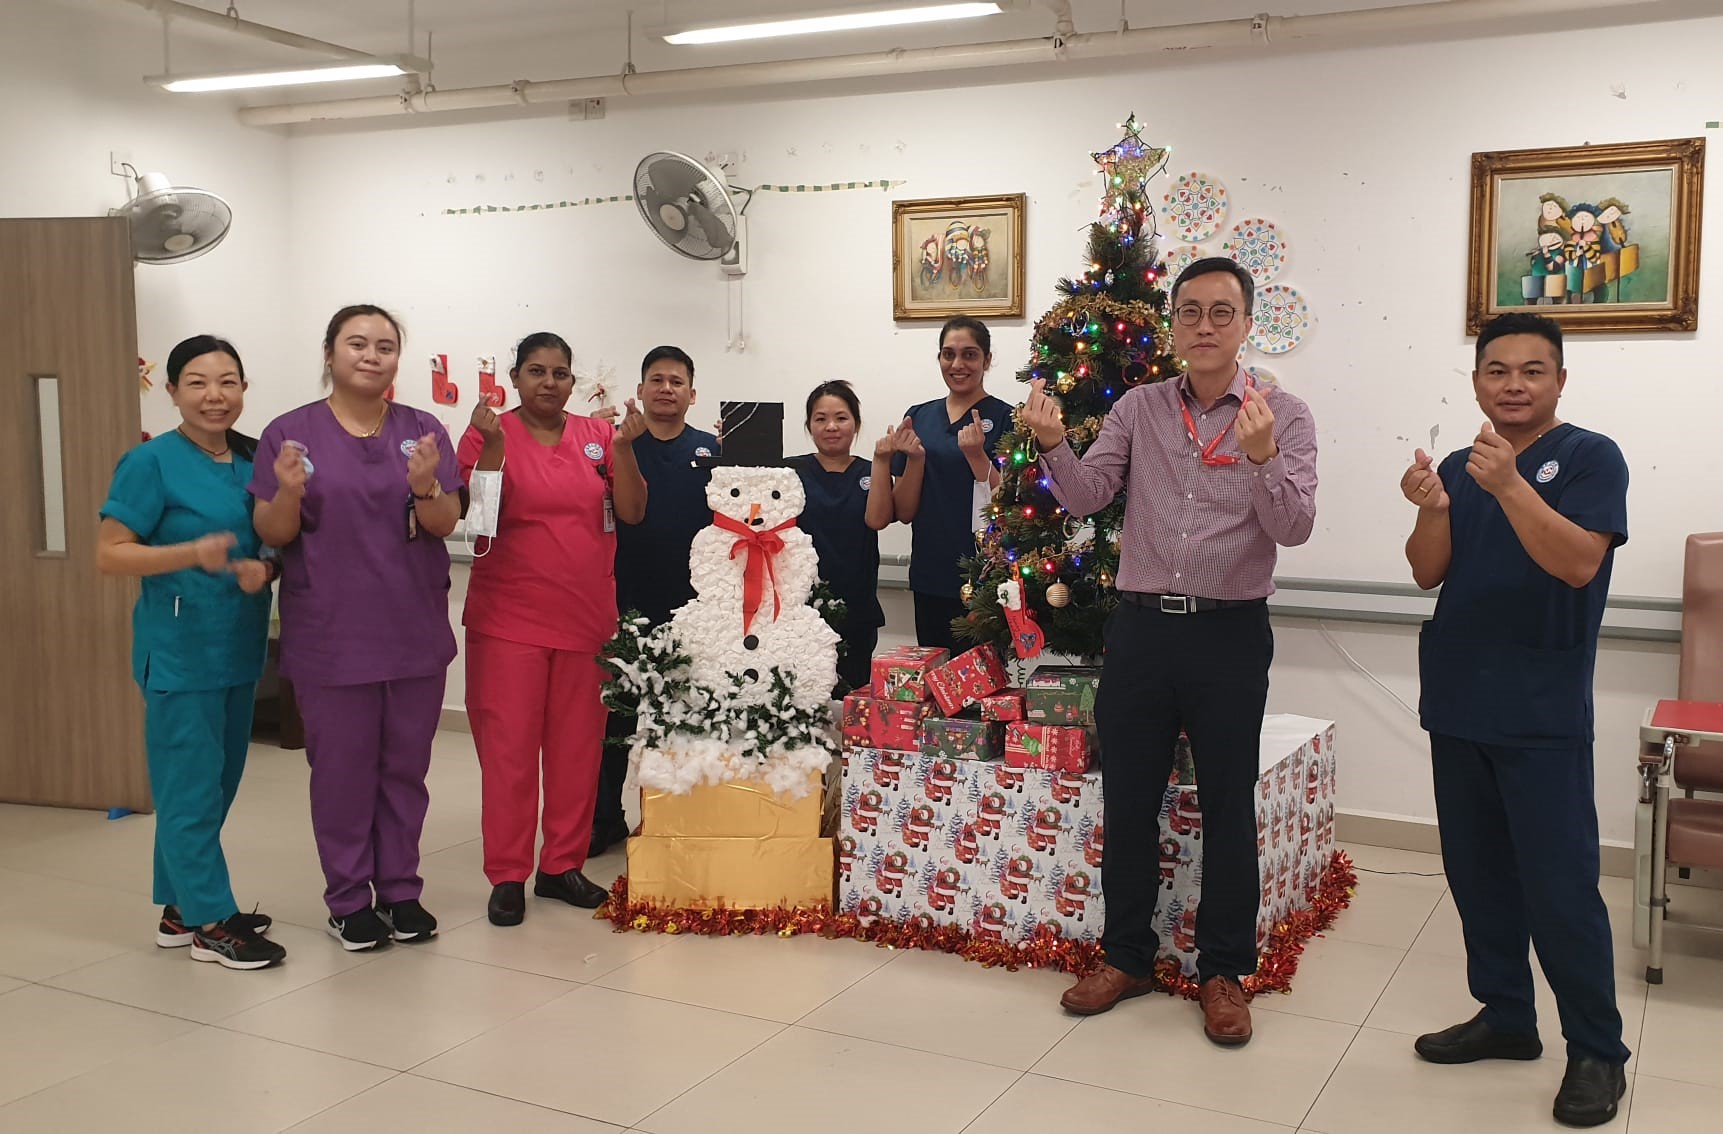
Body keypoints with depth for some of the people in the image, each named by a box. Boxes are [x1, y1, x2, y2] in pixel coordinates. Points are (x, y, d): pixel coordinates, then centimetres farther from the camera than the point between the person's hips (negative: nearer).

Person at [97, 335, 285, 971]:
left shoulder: (253, 461, 7)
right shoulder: (152, 464, -9)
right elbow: (109, 555, -13)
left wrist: (263, 570, -8)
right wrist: (193, 552, -27)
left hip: (239, 648, 7)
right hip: (180, 649, -6)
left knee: (216, 784, 14)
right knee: (191, 787, -2)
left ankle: (182, 907, 27)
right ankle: (211, 922, 8)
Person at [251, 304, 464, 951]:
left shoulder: (423, 431, 5)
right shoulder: (291, 433, -1)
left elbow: (447, 523, 0)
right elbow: (273, 534, -2)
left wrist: (424, 487, -21)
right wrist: (289, 492, -23)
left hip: (415, 631, 2)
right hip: (330, 636, -2)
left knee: (405, 766, 11)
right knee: (341, 768, 6)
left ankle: (402, 890, 24)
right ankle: (349, 899, 20)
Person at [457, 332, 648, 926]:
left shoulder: (597, 435, 8)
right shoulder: (488, 433, 0)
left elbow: (631, 511, 1)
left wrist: (624, 446, -10)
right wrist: (491, 447, -18)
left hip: (586, 619, 3)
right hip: (509, 620, -3)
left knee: (578, 746, 7)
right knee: (509, 747, -2)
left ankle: (563, 865, 19)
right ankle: (507, 875, 8)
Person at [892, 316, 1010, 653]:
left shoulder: (1006, 419, -4)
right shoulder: (919, 417, 8)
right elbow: (905, 512, 8)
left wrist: (976, 455, -19)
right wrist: (915, 459, -8)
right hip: (930, 579, 4)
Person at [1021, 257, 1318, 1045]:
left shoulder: (1282, 416, -2)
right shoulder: (1139, 410, 7)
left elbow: (1295, 528, -12)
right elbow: (1086, 497, -1)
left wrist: (1264, 459, -30)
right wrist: (1054, 445, -20)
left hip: (1229, 632, -2)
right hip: (1141, 625, 3)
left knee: (1228, 806, 6)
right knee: (1128, 799, 10)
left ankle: (1224, 971, 21)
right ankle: (1127, 956, 26)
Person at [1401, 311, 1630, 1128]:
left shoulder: (1590, 457, -6)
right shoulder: (1458, 466, 9)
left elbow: (1579, 562, -19)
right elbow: (1427, 573, 2)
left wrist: (1509, 485, -31)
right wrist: (1432, 509, -17)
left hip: (1542, 715, -5)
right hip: (1457, 703, 6)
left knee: (1559, 885, -4)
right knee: (1477, 872, 13)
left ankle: (1597, 1051, 10)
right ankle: (1504, 1016, 27)